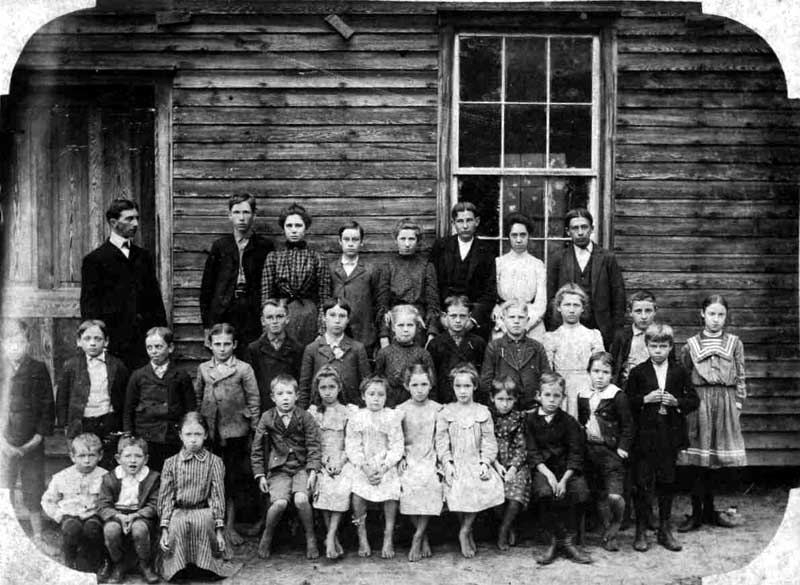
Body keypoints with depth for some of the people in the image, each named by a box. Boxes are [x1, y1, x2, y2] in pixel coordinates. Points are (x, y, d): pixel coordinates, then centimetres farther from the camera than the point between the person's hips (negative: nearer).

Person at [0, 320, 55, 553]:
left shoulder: (39, 370, 4)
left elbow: (48, 405, 4)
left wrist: (39, 435, -5)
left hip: (32, 444, 1)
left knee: (34, 490, 9)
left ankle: (38, 537, 21)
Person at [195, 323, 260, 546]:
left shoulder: (244, 369, -4)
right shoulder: (203, 369, 6)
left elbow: (253, 401, -2)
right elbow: (197, 398, 14)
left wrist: (253, 429, -4)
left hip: (235, 430, -2)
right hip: (209, 431, 2)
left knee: (233, 479, 6)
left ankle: (229, 526, 17)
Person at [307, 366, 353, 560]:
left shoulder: (347, 413, 9)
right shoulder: (312, 413, 11)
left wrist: (340, 461, -10)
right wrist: (322, 462, -7)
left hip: (342, 461, 0)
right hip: (320, 462, 0)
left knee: (342, 489, -29)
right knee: (325, 488, -27)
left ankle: (330, 536, -25)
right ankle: (334, 540, -18)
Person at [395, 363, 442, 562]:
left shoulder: (438, 409, 7)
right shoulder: (401, 410, 5)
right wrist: (401, 459, -5)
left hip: (430, 459, 0)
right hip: (409, 459, 0)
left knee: (432, 485, -27)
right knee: (409, 487, -25)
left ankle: (417, 538, -14)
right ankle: (424, 538, -7)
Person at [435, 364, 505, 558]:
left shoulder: (483, 412, 8)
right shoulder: (445, 413, 6)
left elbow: (489, 442, 6)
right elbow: (441, 441, 3)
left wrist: (485, 463, -7)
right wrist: (447, 463, -9)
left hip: (477, 462, 1)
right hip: (456, 463, -1)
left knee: (489, 486, -23)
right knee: (457, 490, -23)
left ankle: (464, 531, -5)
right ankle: (468, 534, 2)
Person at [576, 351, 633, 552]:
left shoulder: (617, 396, -8)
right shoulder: (583, 395, 8)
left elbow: (628, 425, -7)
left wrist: (623, 447, -12)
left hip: (611, 450, -5)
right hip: (589, 450, 5)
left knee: (614, 496, -15)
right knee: (599, 496, 12)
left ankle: (616, 524, 13)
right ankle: (607, 532, 26)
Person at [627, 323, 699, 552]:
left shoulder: (680, 372, 5)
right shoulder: (637, 372, 1)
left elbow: (694, 401, 6)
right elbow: (627, 403, 2)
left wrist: (676, 402, -12)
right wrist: (646, 399, -14)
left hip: (670, 436, 2)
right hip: (645, 436, -1)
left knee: (667, 482, 9)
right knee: (643, 483, 1)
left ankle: (665, 530, 22)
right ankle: (641, 531, 11)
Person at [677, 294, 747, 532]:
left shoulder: (734, 343, 7)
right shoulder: (691, 344, 5)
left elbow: (740, 377, 8)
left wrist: (738, 402, 2)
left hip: (725, 403, 1)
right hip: (698, 403, -1)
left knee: (714, 459, 6)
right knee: (697, 459, -2)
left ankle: (709, 510, 18)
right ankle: (697, 512, 4)